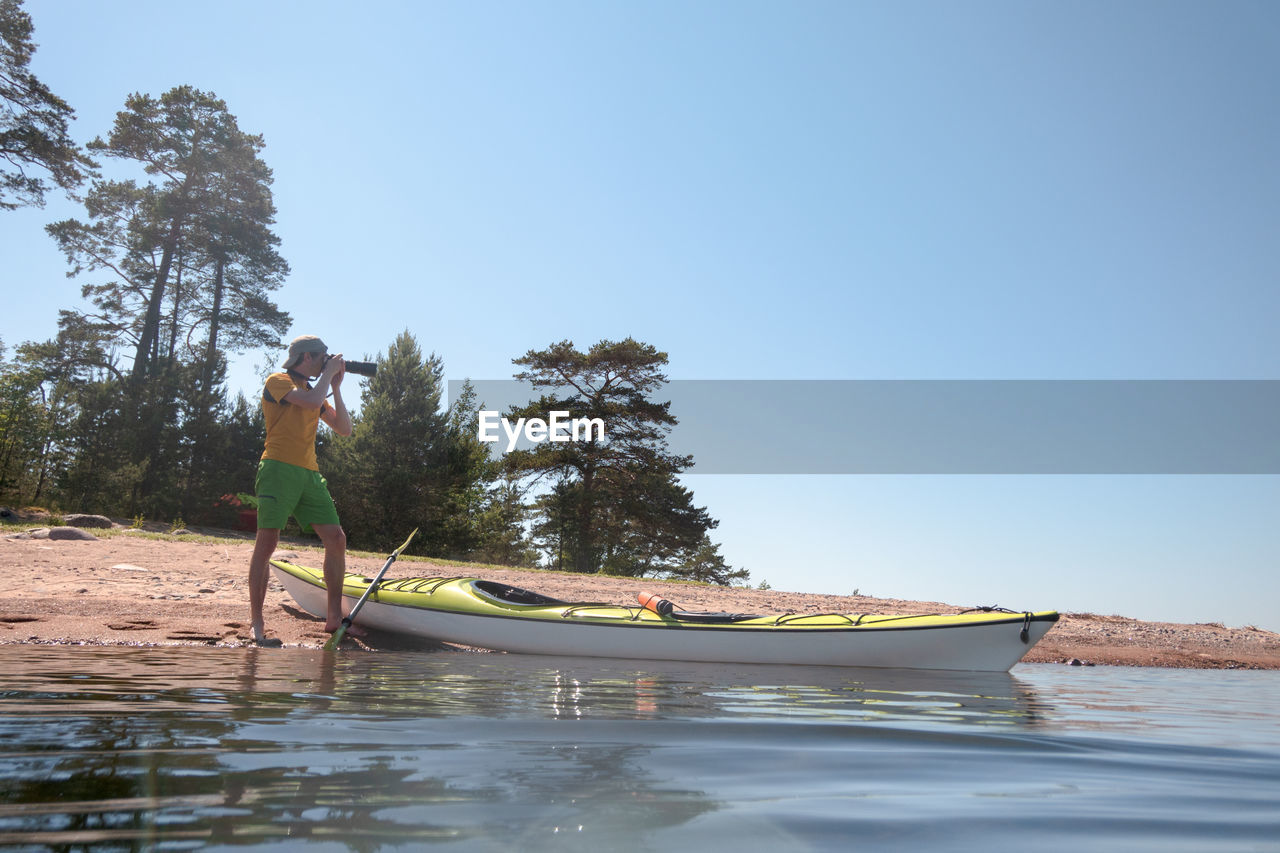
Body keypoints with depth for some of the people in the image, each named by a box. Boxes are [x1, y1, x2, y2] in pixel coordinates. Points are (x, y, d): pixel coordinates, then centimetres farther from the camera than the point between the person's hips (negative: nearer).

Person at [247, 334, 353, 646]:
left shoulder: (314, 390, 23)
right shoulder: (277, 382, 2)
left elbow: (344, 429, 16)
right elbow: (312, 402, -17)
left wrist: (336, 387, 13)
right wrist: (328, 372, -1)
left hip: (310, 474, 7)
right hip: (279, 469, -7)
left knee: (336, 539, -1)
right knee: (267, 542, -9)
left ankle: (334, 618, 5)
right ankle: (256, 623, -4)